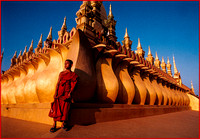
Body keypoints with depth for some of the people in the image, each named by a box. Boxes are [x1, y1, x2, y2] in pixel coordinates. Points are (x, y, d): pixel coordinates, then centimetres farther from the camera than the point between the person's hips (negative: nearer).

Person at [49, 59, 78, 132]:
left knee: (65, 108, -11)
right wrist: (56, 92, -3)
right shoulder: (61, 73, 17)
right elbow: (58, 83, 11)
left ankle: (63, 124, 7)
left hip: (67, 93, -3)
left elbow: (73, 85, -2)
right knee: (56, 107, -8)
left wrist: (69, 93, -16)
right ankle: (54, 125, 0)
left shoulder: (73, 74, 5)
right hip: (59, 91, 3)